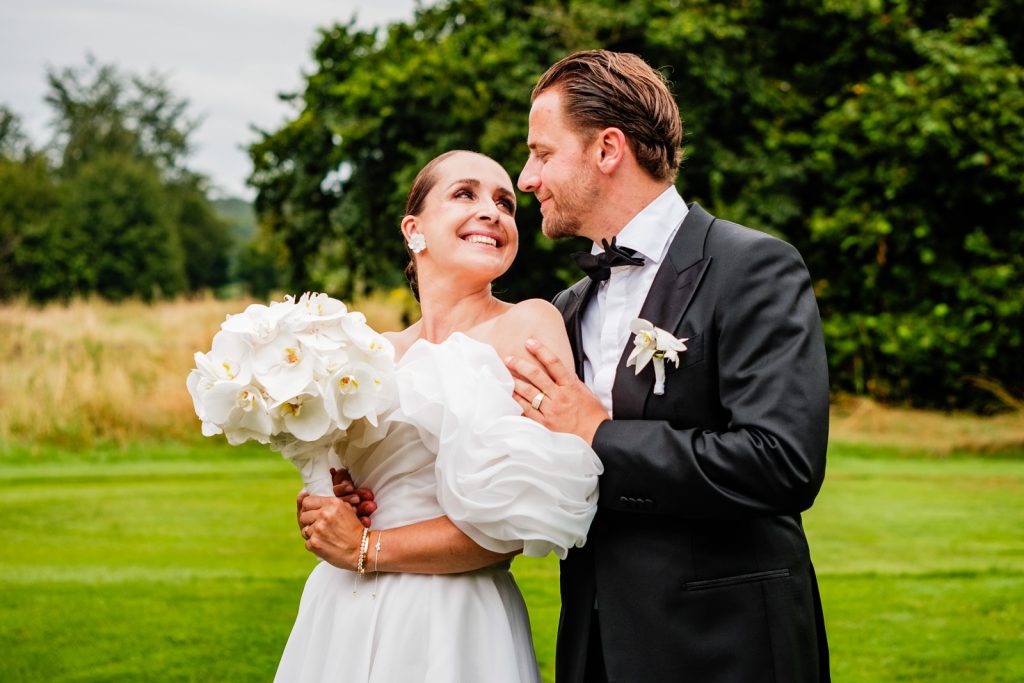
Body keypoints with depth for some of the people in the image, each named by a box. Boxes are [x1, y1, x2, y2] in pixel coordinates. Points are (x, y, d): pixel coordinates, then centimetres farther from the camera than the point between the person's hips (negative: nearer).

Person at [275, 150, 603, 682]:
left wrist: (369, 549, -11)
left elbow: (533, 511, -16)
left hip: (451, 624, -5)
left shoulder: (530, 325, -7)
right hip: (342, 618, 5)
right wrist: (319, 513, -4)